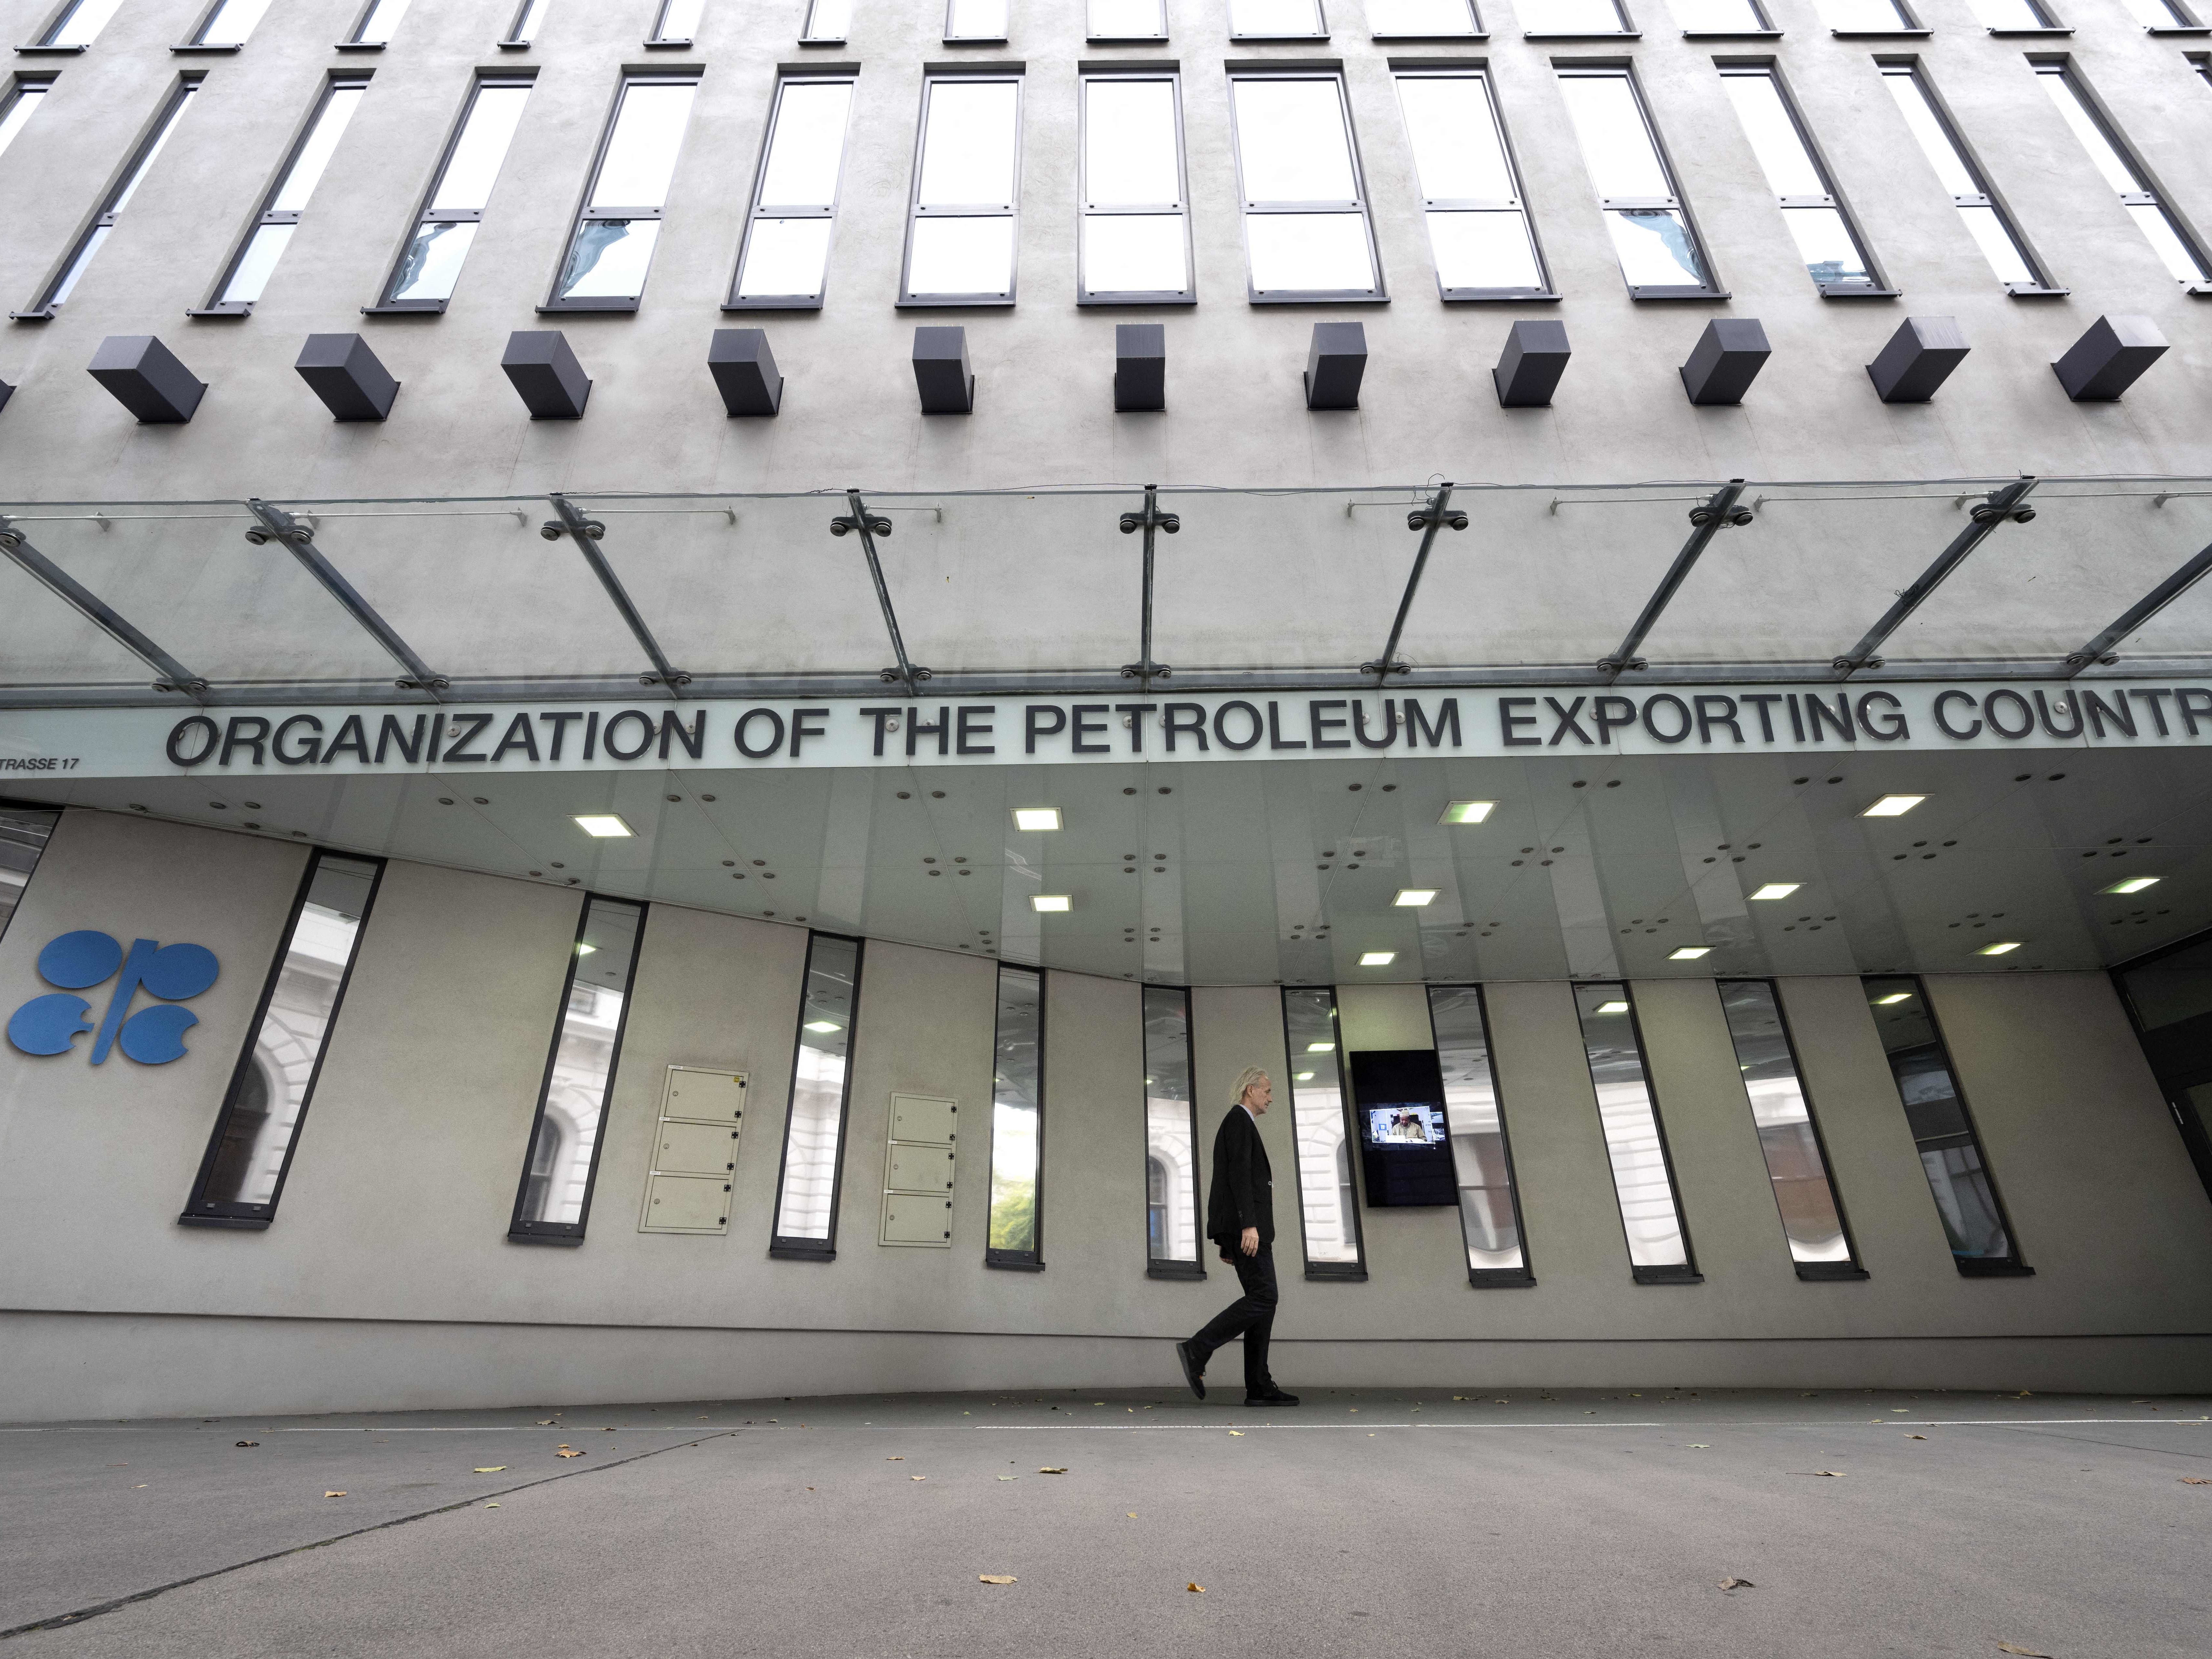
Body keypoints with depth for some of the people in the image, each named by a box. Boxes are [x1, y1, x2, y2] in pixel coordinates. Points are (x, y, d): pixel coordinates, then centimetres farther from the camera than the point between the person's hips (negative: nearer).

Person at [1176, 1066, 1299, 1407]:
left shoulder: (1238, 1126, 26)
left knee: (1263, 1302, 5)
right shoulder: (1239, 1119, -5)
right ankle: (1197, 1351, -15)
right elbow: (1239, 1174, -17)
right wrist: (1249, 1225, -25)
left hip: (1240, 1230, 10)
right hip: (1245, 1224, -10)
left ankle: (1259, 1387, 1)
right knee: (1263, 1299, -13)